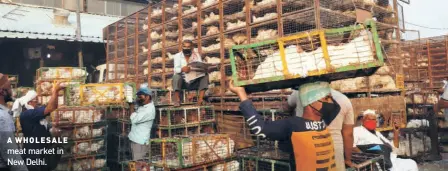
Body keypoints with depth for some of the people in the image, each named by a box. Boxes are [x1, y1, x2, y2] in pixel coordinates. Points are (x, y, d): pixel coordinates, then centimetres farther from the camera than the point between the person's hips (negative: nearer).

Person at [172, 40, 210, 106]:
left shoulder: (197, 55, 7)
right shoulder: (177, 56, 2)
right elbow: (176, 69, -15)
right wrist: (182, 69, -39)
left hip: (195, 82, 2)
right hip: (183, 82, -2)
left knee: (205, 75, -22)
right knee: (176, 76, -30)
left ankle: (200, 99, -30)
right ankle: (177, 100, -28)